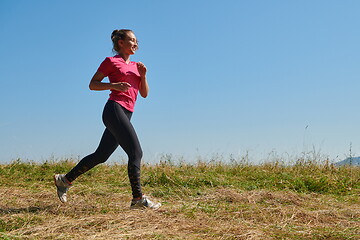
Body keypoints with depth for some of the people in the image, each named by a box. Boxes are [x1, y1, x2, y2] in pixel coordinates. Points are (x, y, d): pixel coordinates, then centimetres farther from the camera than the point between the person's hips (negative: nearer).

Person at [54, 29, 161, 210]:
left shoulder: (135, 65, 24)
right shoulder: (111, 62, 4)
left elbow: (144, 94, 20)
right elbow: (92, 84, 3)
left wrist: (143, 75, 3)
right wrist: (114, 85, -12)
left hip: (126, 114, 8)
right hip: (115, 108, -8)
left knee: (101, 156, 10)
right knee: (136, 152, -15)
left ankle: (65, 180, 22)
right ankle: (138, 198, -12)